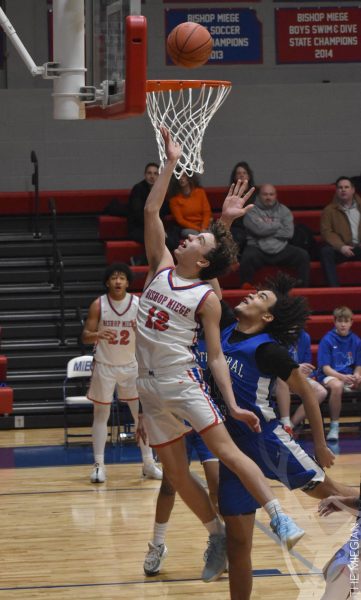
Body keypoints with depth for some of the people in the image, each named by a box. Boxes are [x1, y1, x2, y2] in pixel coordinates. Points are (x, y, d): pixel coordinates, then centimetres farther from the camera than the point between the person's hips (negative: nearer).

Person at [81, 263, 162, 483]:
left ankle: (149, 464, 11)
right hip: (105, 366, -1)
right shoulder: (98, 305, -8)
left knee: (142, 413, 2)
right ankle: (99, 465, 6)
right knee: (101, 414, 1)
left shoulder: (138, 304, -6)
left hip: (131, 365, 1)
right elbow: (85, 336, -8)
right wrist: (97, 335, -30)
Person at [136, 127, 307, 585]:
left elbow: (216, 355, -4)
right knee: (175, 471, 6)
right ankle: (217, 535, 18)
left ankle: (280, 516, -11)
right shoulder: (162, 267, 7)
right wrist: (171, 162, 5)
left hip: (183, 381, -5)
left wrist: (233, 403, -12)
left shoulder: (207, 298, -5)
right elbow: (150, 212, 6)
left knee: (225, 449, -13)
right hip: (149, 384, 5)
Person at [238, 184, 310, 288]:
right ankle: (246, 288, -21)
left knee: (303, 255, -18)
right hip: (258, 249, -3)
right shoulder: (252, 211, 3)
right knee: (247, 257, -36)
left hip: (281, 249, 3)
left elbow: (288, 232, 1)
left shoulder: (283, 210, 14)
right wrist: (278, 225, 1)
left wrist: (268, 229, -4)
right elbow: (259, 229, -13)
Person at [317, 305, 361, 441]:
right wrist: (342, 377, -26)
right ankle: (334, 427, -26)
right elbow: (325, 368, -10)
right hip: (330, 376, -4)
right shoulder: (327, 340, -6)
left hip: (349, 376, 4)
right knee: (337, 386, -38)